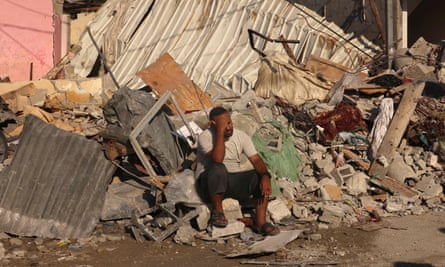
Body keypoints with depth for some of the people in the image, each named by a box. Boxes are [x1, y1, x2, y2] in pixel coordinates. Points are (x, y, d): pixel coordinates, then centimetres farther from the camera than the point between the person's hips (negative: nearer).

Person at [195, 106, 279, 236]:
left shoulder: (241, 136, 0)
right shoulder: (205, 137, -14)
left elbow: (256, 159, -10)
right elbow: (217, 159, -31)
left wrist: (265, 176, -30)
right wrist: (220, 131, -29)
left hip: (234, 181, 4)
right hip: (209, 184, -4)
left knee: (260, 176, -21)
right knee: (218, 169, -37)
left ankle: (260, 222, -18)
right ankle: (217, 211, -16)